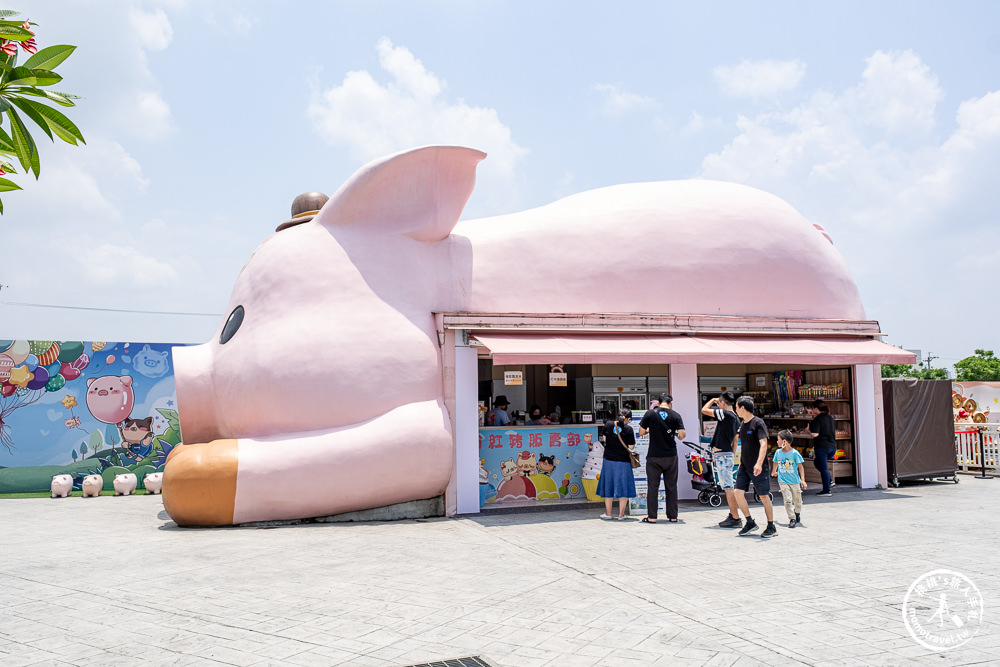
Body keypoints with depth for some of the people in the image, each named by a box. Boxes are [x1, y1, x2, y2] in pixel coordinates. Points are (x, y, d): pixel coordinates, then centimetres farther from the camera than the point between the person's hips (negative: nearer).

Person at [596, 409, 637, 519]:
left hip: (609, 460, 2)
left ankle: (608, 513, 18)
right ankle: (621, 514, 10)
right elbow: (631, 447, -9)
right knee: (623, 486, 7)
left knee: (608, 486, 12)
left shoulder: (608, 424, -3)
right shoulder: (628, 429, -11)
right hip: (623, 461, -2)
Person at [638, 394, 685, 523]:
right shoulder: (675, 416, -2)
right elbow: (682, 435, -7)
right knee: (671, 486, 10)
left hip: (654, 456, -1)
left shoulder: (650, 414, -5)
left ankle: (651, 517, 5)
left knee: (653, 486, 4)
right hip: (671, 456, 1)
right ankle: (672, 516, 14)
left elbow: (641, 432, -1)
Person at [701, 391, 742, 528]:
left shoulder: (725, 414, -15)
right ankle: (733, 515, 22)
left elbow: (704, 410, -12)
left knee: (729, 488, -8)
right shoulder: (735, 418, 14)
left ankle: (736, 519, -6)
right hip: (727, 454, 10)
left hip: (722, 455, -10)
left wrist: (713, 400, 4)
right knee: (728, 487, 16)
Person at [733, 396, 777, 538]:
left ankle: (771, 527, 13)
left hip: (759, 468, -7)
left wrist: (759, 463, -32)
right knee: (738, 493, -4)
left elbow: (763, 444, -21)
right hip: (744, 467, 7)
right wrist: (741, 462, 24)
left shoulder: (758, 423, -12)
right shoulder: (742, 424, 12)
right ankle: (750, 523, 10)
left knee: (764, 496, 1)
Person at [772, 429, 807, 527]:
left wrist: (803, 480, -17)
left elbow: (800, 467, -11)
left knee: (797, 500, 11)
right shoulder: (778, 452, 0)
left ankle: (798, 514, 39)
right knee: (787, 499, -13)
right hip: (783, 481, 1)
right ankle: (792, 519, -6)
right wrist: (774, 472, 33)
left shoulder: (794, 453, -12)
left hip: (795, 481, -1)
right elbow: (776, 463, 20)